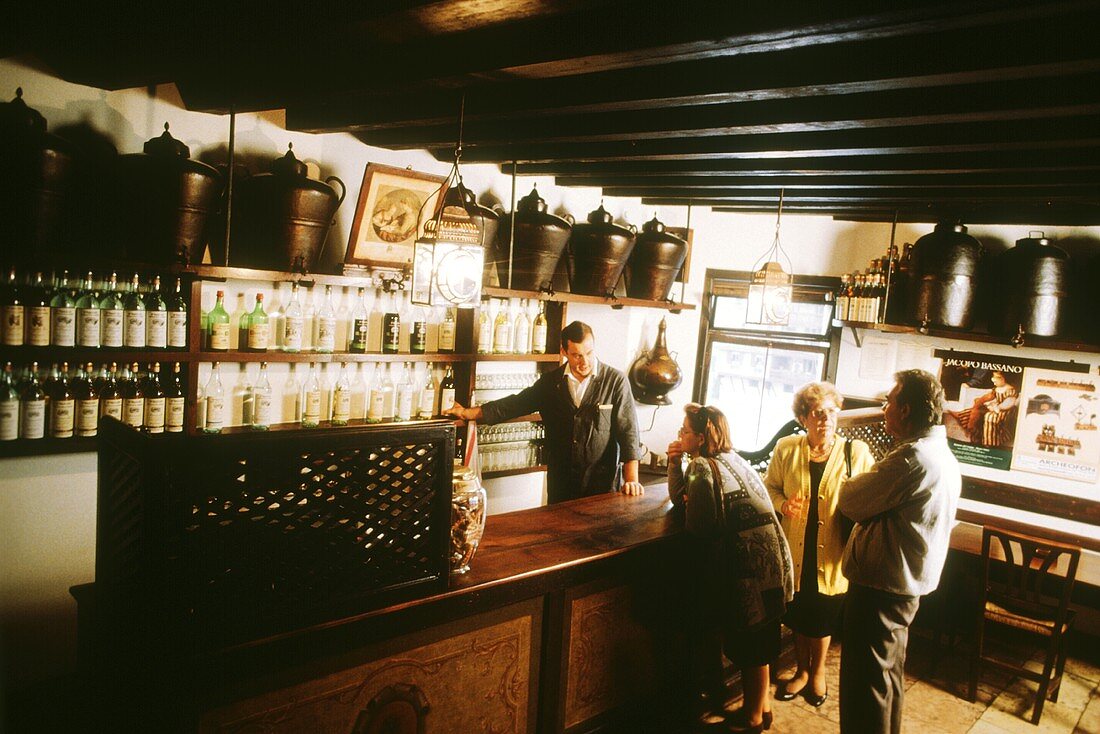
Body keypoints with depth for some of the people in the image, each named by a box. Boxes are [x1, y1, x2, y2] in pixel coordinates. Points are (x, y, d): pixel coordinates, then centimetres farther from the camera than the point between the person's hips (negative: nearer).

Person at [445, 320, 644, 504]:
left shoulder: (615, 381, -7)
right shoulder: (551, 382, 4)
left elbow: (627, 429, -10)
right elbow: (516, 404, 9)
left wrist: (631, 479, -18)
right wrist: (470, 413, 4)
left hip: (603, 482, -3)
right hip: (560, 483, 3)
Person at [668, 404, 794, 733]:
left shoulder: (702, 468, -15)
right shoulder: (729, 459, 14)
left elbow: (699, 526, -18)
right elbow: (680, 498, 19)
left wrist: (690, 506, 1)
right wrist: (675, 463, 5)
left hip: (750, 565, -9)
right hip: (767, 558, 9)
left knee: (750, 644, 7)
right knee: (757, 640, 21)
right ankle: (760, 706, 35)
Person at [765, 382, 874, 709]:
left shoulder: (857, 452, -12)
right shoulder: (786, 449, -6)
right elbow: (770, 486, 7)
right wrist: (782, 503, -13)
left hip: (832, 555, -2)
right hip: (795, 551, 2)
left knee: (822, 620, 16)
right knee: (798, 617, 19)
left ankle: (817, 672, 42)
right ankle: (801, 671, 42)